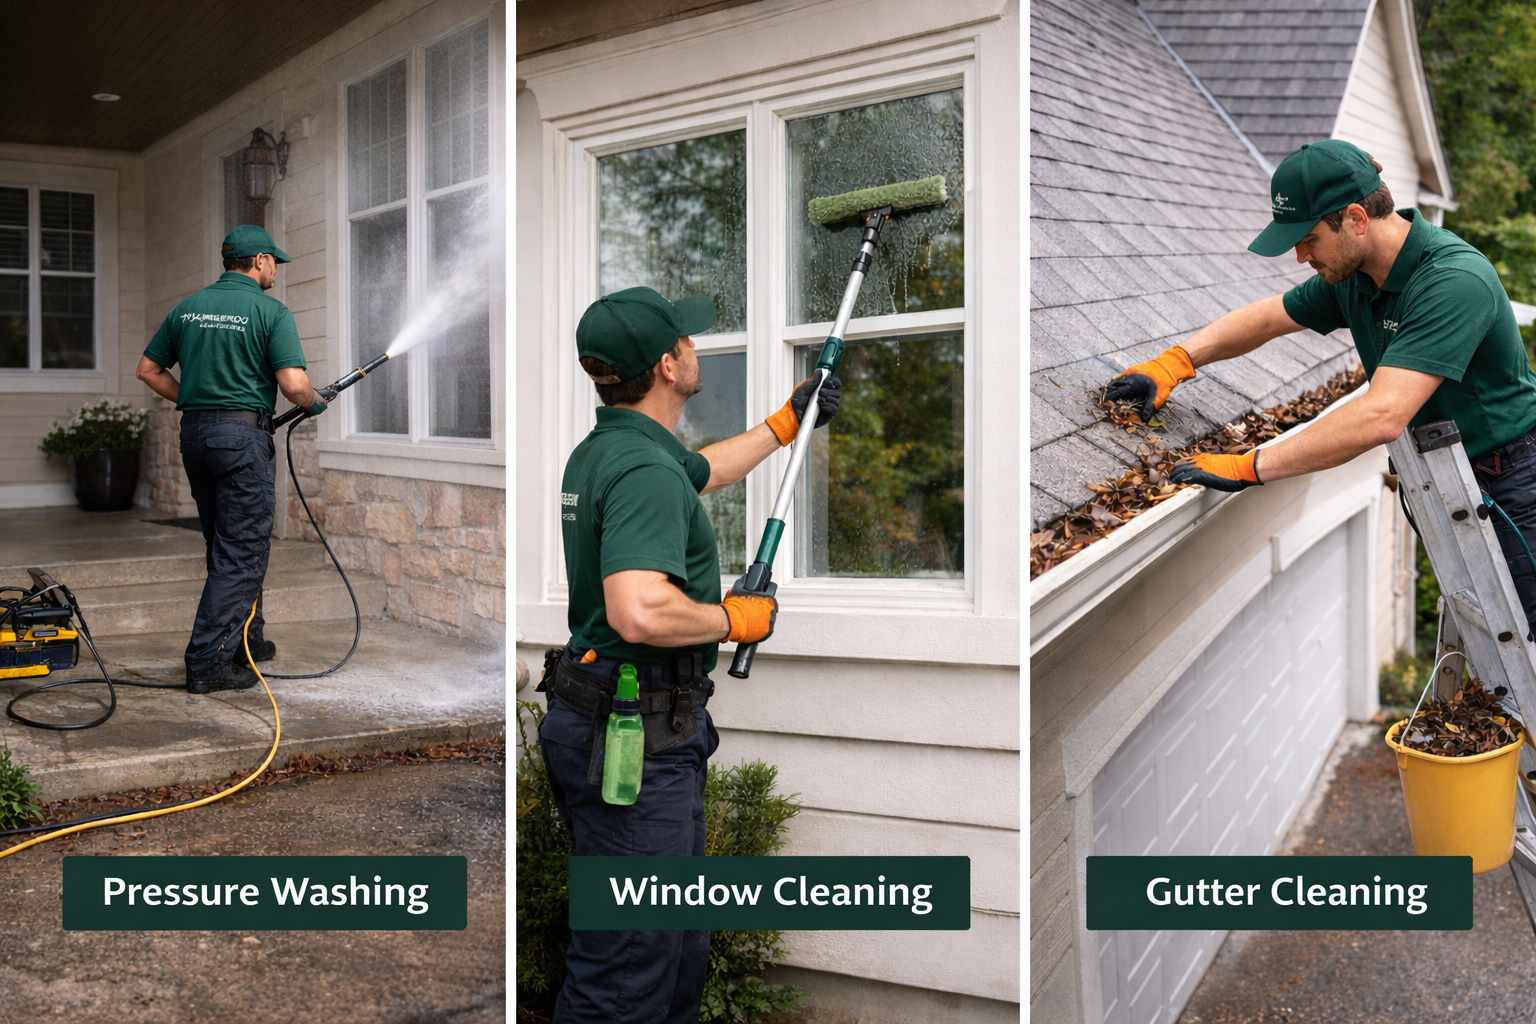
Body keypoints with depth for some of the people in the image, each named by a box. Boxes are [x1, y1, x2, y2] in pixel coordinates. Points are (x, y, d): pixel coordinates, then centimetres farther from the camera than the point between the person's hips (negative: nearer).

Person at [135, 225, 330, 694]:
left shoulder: (186, 308, 11)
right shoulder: (270, 311, -8)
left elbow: (148, 369, 15)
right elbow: (293, 384, -17)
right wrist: (314, 403, 3)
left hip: (194, 431, 7)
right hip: (244, 433, -7)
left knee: (226, 545, 19)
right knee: (241, 553, -2)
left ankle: (247, 638, 32)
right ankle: (208, 663, -3)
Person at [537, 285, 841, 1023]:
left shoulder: (603, 450, 13)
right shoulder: (644, 470, -21)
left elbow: (707, 470, 33)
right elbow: (641, 613, -34)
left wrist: (790, 420, 42)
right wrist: (735, 617, -16)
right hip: (636, 736, -11)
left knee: (678, 942, 22)